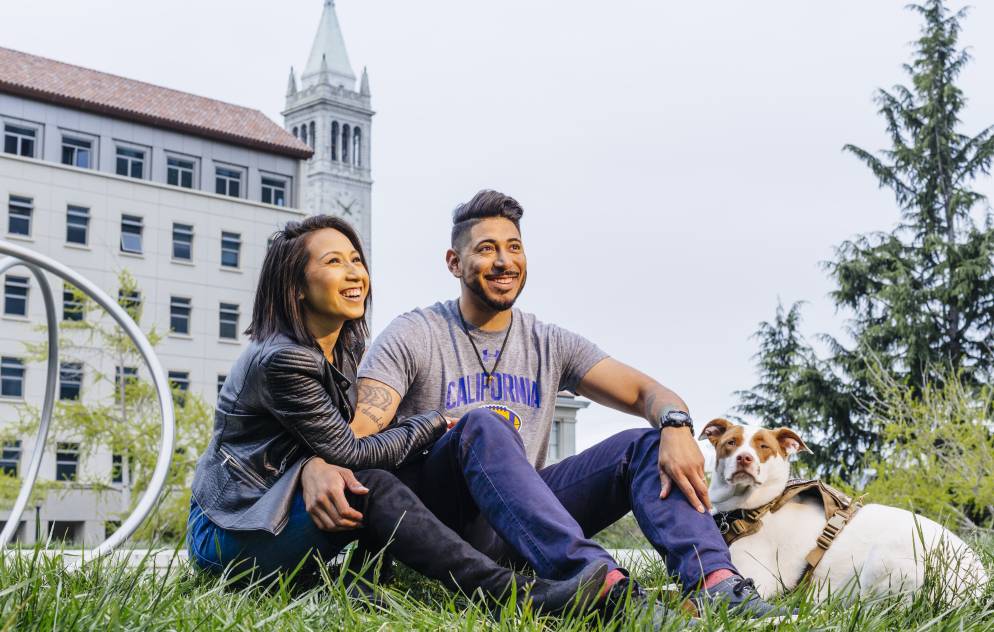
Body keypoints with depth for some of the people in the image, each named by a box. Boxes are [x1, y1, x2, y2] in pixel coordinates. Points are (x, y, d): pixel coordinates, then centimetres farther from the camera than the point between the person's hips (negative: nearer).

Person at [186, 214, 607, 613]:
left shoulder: (348, 345, 5)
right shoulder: (282, 360, -24)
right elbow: (352, 455, -20)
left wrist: (324, 466, -14)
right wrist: (436, 422, -9)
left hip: (282, 507, 9)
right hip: (228, 534, -9)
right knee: (373, 489, -29)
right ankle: (523, 596, -38)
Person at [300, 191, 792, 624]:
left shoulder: (549, 345, 12)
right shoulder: (414, 336, 0)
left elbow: (644, 391, 3)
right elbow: (360, 428, -14)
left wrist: (676, 427, -22)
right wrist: (319, 468, -38)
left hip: (523, 524, 4)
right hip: (435, 517, -4)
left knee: (644, 445, -13)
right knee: (482, 425, -33)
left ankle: (715, 582, -39)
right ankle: (603, 584, -53)